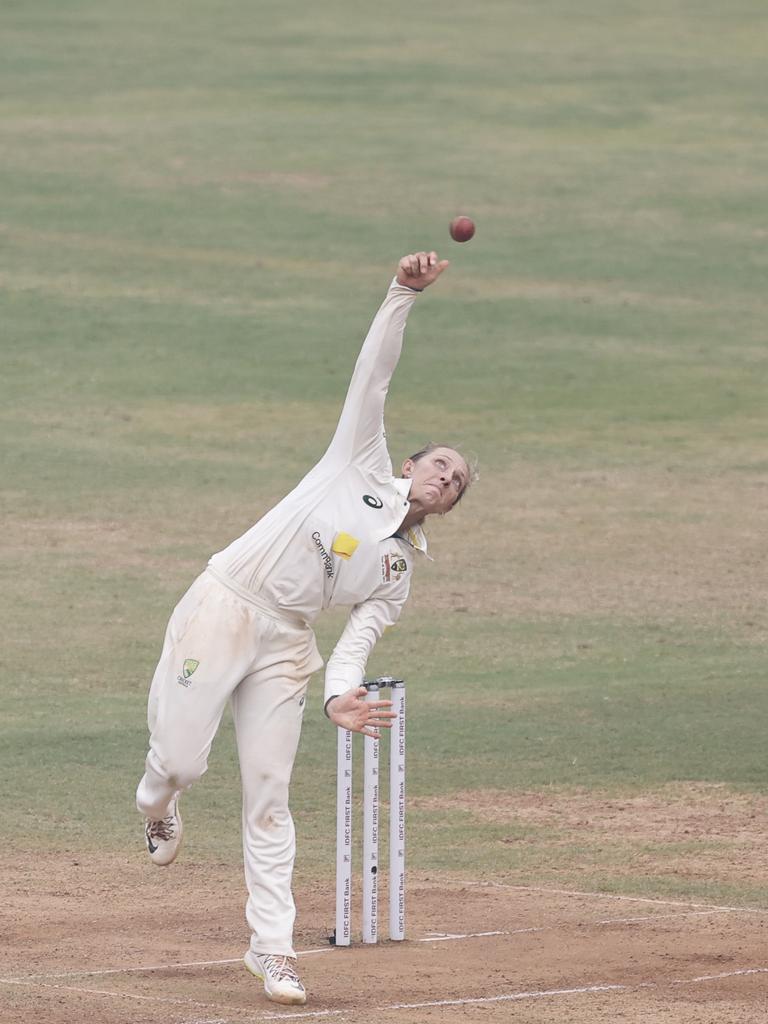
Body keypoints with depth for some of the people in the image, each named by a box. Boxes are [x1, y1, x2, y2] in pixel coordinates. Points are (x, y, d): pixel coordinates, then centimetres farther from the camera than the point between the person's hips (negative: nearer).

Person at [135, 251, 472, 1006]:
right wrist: (402, 296, -13)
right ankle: (157, 804, 32)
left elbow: (359, 638, 3)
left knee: (268, 794, -2)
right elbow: (373, 372, -1)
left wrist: (340, 695, -18)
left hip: (286, 643, 4)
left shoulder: (398, 569, 14)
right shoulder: (361, 464, 6)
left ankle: (271, 946, 2)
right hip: (222, 608, -4)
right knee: (183, 758, -7)